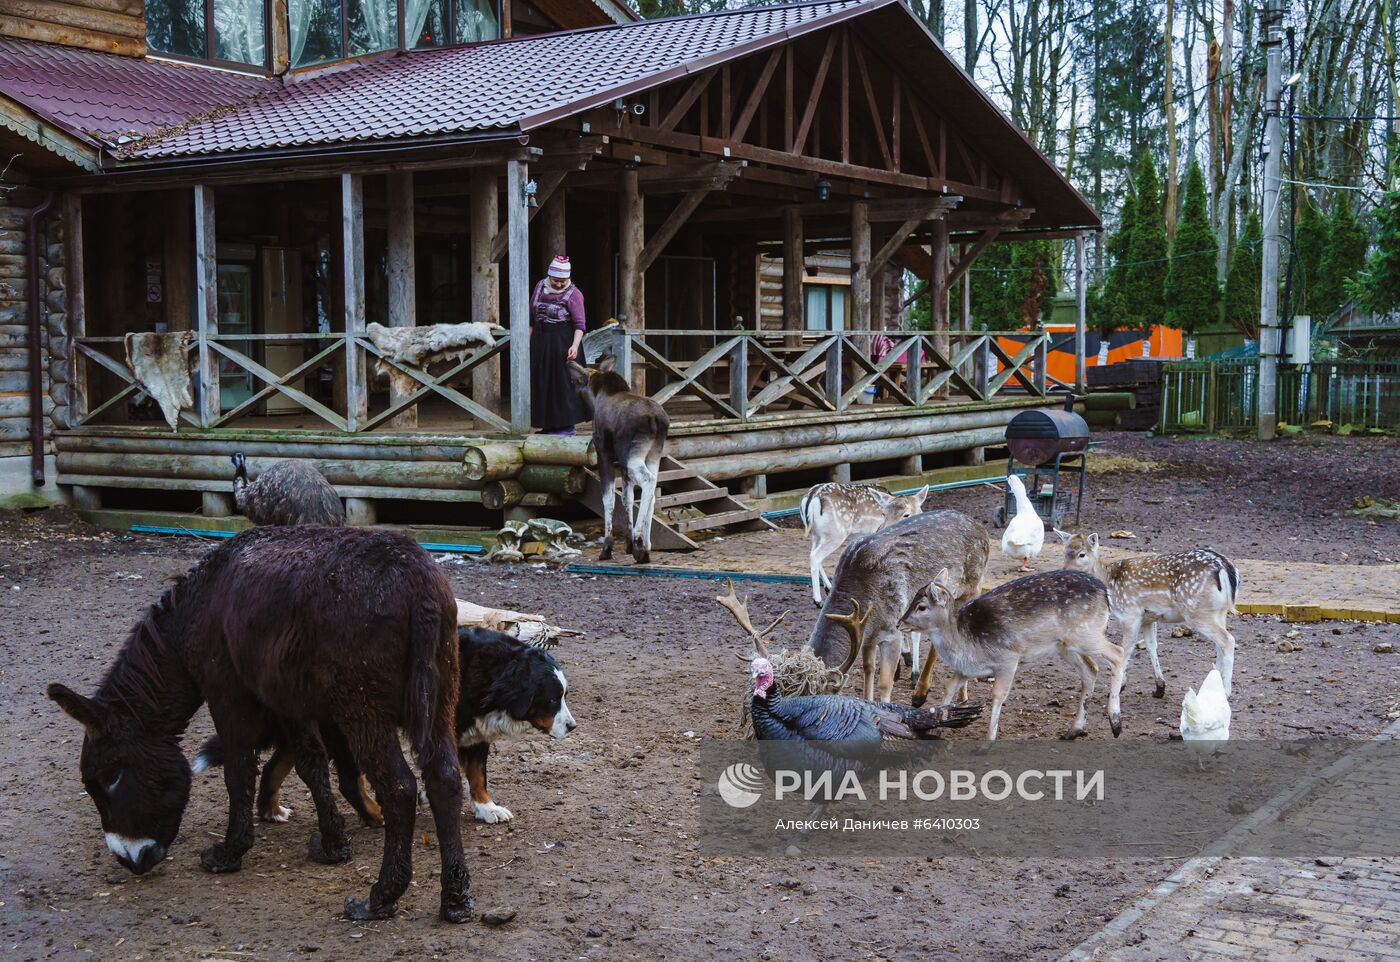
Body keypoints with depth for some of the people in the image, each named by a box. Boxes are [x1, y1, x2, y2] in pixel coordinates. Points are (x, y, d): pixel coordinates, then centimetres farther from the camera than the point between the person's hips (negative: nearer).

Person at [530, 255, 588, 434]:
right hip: (540, 341, 6)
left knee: (562, 382, -5)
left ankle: (568, 425, 0)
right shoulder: (540, 287, 7)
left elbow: (579, 323, -16)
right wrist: (529, 340, 11)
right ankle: (549, 425, 15)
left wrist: (575, 345, -28)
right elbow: (532, 317, 14)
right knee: (541, 383, 8)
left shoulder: (573, 294, -10)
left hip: (562, 343, -6)